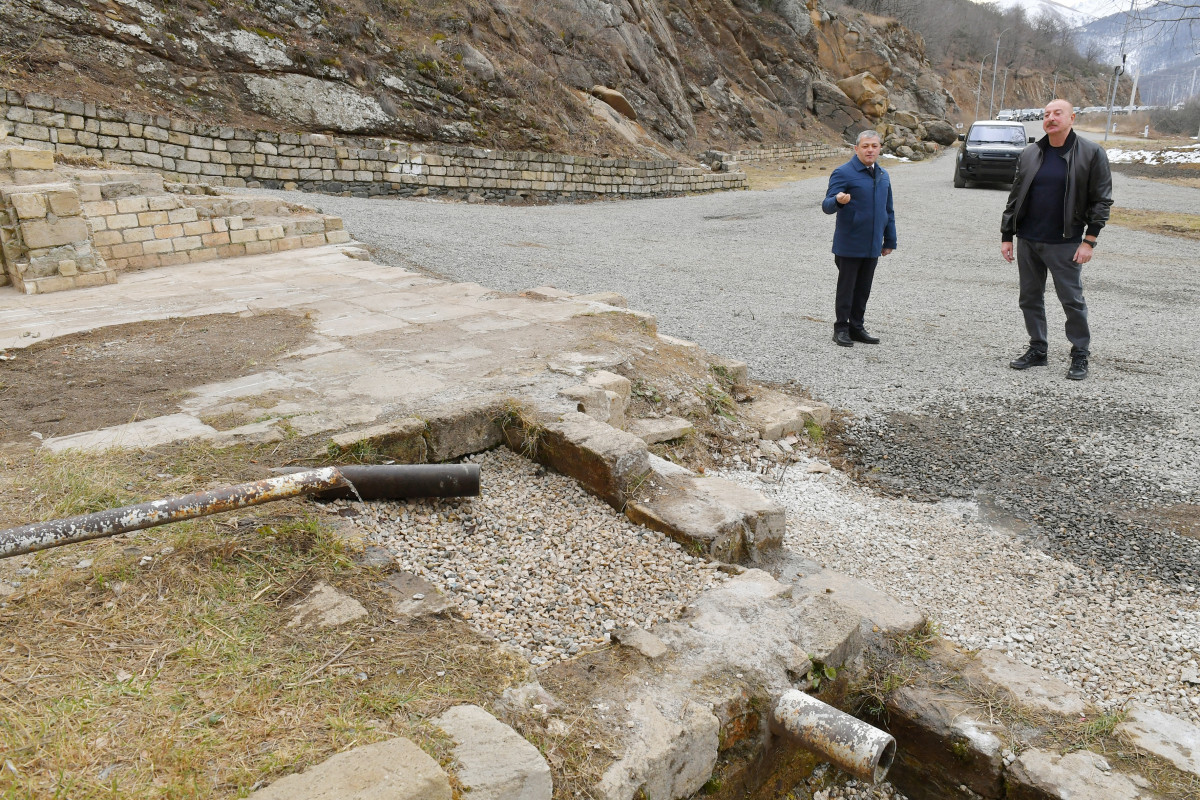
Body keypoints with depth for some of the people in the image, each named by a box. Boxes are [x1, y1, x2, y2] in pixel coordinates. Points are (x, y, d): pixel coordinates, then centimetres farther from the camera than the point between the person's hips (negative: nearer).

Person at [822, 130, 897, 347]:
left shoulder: (883, 176, 12)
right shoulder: (843, 173, -9)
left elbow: (888, 211, 20)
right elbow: (826, 205, -15)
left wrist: (890, 240, 19)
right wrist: (838, 201, -39)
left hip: (872, 246, 6)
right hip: (849, 245, -6)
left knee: (863, 289, 12)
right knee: (846, 288, 2)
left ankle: (857, 327, 22)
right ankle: (841, 328, 12)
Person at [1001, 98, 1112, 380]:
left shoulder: (1092, 153, -3)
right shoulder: (1030, 154, 7)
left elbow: (1101, 200, -4)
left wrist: (1089, 241, -10)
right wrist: (1006, 236, 8)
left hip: (1065, 244, -4)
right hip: (1027, 241, 4)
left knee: (1072, 300, 0)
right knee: (1030, 298, 10)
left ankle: (1080, 356, 12)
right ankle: (1037, 350, 22)